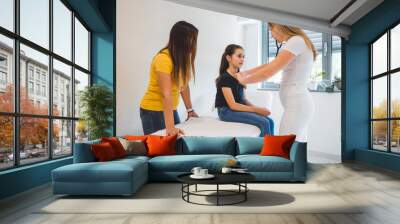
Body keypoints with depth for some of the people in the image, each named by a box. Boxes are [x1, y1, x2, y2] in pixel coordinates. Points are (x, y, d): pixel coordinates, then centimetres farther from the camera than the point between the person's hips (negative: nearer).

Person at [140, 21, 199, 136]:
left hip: (170, 109, 7)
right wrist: (170, 126, -34)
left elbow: (184, 85, 7)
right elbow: (166, 94, -30)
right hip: (153, 111, -7)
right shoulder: (163, 58, -22)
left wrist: (190, 109, 6)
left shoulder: (183, 57, 1)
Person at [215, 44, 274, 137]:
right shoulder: (225, 78, -15)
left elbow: (243, 99, 10)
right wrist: (256, 110, -18)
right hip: (227, 111, -8)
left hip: (239, 108, 8)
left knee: (270, 121, -8)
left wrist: (257, 108, -8)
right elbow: (232, 105, -19)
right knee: (264, 123, -20)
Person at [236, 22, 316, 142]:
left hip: (296, 104, -10)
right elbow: (270, 65, 22)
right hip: (298, 103, 10)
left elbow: (268, 72, -15)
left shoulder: (296, 41, -12)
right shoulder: (298, 42, 20)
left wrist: (243, 80, -1)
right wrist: (245, 73, 19)